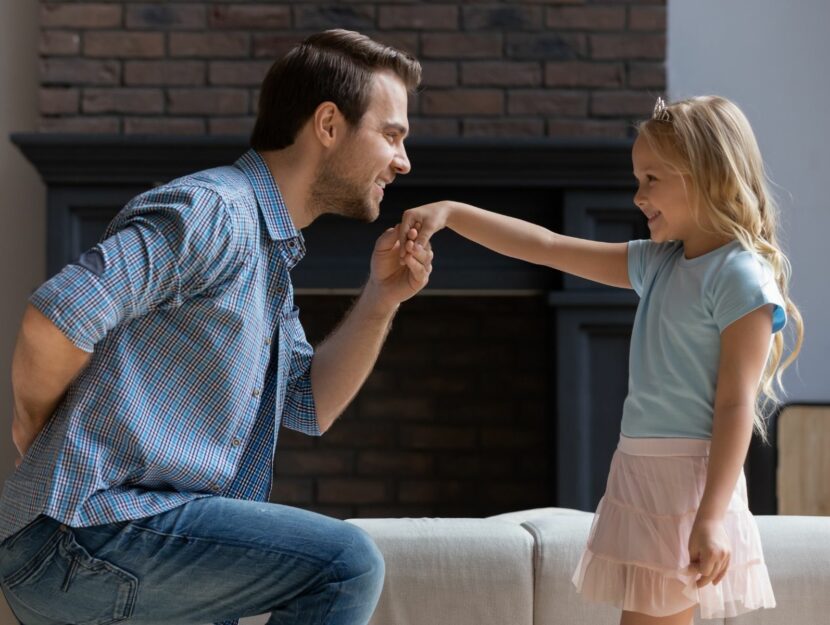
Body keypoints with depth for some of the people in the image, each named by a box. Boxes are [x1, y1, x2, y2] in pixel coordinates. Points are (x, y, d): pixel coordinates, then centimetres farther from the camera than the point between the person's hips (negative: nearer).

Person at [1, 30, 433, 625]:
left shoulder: (269, 259, 20)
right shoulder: (214, 210, -14)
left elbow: (310, 405, 20)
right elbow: (54, 322, -24)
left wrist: (381, 299, 7)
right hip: (90, 528, -10)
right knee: (345, 562, -19)